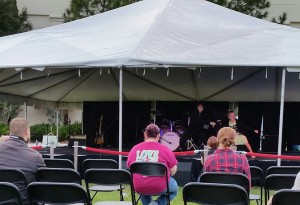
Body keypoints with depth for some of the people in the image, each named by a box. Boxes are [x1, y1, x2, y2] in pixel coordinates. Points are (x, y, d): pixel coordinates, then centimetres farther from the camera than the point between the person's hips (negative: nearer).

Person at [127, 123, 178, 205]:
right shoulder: (165, 149, -6)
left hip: (139, 187, 4)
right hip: (160, 187, -4)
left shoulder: (134, 149, 2)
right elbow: (173, 172, -1)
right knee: (174, 187, 28)